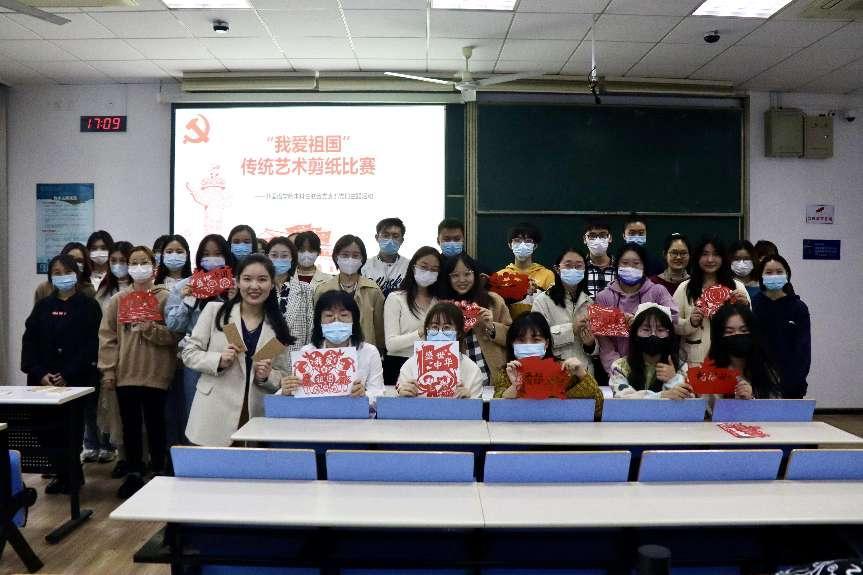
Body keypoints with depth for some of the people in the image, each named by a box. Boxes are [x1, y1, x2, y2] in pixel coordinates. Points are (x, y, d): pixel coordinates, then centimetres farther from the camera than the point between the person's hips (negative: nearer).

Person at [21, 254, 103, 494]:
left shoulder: (88, 306, 1)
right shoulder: (43, 306, 12)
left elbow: (92, 345, -6)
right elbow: (29, 341, 7)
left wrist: (68, 375, -12)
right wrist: (40, 374, -6)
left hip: (78, 382, -3)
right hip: (44, 381, 3)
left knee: (72, 429, -2)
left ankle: (70, 475, 16)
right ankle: (61, 474, 18)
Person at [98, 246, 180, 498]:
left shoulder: (165, 298, -1)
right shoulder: (118, 300, 7)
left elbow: (175, 335, -4)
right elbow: (107, 336, 4)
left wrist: (152, 329, -20)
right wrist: (108, 371, -2)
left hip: (155, 373, -3)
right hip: (125, 373, 3)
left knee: (155, 424, 6)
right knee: (130, 425, 11)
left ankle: (159, 471, 20)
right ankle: (134, 473, 23)